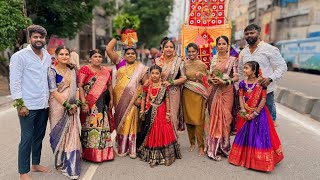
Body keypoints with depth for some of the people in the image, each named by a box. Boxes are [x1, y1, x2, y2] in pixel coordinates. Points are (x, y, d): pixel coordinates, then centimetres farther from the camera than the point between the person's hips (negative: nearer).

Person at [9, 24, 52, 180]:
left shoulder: (47, 56, 10)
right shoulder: (19, 56, -8)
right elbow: (15, 82, -11)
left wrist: (50, 98, 13)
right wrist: (20, 104, -14)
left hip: (44, 104, 6)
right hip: (28, 105, -6)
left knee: (39, 136, 16)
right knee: (27, 138, 1)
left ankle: (35, 164, 32)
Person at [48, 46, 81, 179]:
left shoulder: (72, 71, 10)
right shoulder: (52, 71, -6)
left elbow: (76, 88, 9)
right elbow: (54, 91, -13)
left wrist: (76, 103, -7)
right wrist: (67, 105, -17)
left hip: (72, 107, 4)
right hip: (58, 107, -4)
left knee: (72, 135, 4)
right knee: (60, 134, 7)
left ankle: (71, 165, 15)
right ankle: (60, 163, 25)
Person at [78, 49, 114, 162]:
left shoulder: (106, 71, 12)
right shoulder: (85, 69, -5)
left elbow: (109, 85, 18)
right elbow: (80, 86, -11)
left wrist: (111, 99, 11)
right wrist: (83, 103, -18)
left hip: (103, 104, 5)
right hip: (90, 104, -5)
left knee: (104, 126, 8)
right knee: (91, 127, -3)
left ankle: (104, 152, 21)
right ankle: (90, 154, 10)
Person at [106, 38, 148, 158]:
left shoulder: (141, 68, 4)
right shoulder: (120, 62, 5)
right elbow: (108, 49, -1)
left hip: (132, 100, -1)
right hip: (119, 98, 1)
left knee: (131, 122, -1)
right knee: (120, 122, 6)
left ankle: (132, 149, 9)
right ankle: (122, 148, 17)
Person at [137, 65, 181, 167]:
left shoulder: (164, 86, -4)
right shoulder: (147, 86, 0)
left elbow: (167, 100, 0)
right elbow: (143, 99, 4)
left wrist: (167, 113, -3)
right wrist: (142, 112, 2)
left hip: (161, 112, -1)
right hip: (150, 112, 2)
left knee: (162, 131, 1)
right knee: (150, 132, 9)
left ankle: (163, 153, 14)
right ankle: (150, 153, 23)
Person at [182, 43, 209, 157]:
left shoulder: (202, 65, 0)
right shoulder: (184, 64, 7)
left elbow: (206, 81, 3)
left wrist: (201, 76, -9)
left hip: (198, 94, -3)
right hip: (187, 93, 3)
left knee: (199, 120, -4)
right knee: (188, 118, 6)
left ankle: (201, 146, 5)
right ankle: (192, 143, 22)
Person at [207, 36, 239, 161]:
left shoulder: (232, 60, 2)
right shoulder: (213, 59, 11)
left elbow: (236, 77, -3)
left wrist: (225, 82, -17)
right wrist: (212, 80, -4)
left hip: (227, 91, -3)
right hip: (214, 91, 3)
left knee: (224, 117, -3)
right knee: (214, 117, 3)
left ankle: (223, 146, 12)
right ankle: (214, 147, 13)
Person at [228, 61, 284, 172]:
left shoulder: (261, 83, -11)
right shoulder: (243, 83, 0)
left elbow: (263, 99, -12)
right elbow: (241, 97, -1)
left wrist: (255, 113, -15)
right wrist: (243, 112, -10)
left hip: (259, 113, -4)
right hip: (246, 114, 4)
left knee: (259, 134, 0)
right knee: (245, 134, 11)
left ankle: (260, 159, 12)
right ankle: (244, 157, 26)